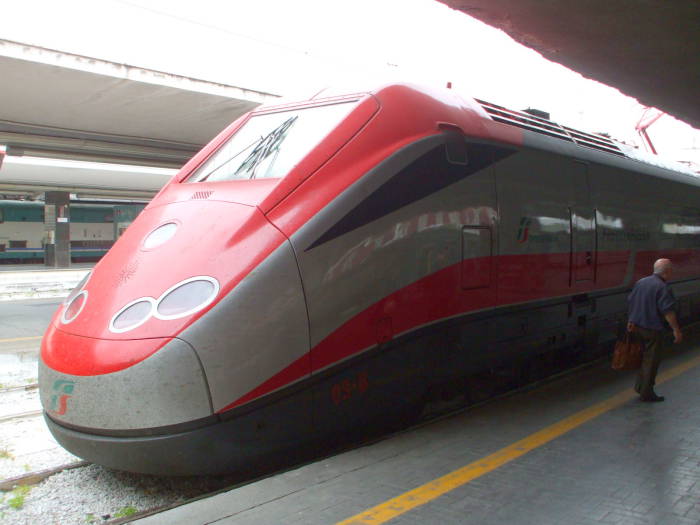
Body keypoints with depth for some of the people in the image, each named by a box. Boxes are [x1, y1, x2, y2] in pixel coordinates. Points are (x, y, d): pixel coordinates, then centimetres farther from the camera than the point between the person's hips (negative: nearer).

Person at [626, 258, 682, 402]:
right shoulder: (663, 288, -17)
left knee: (645, 357, 22)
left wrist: (631, 320, 22)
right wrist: (676, 330, -15)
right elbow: (668, 311, -21)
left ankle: (640, 386, 27)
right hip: (652, 328, -8)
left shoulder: (640, 282, 7)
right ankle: (647, 393, 12)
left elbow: (631, 302, 13)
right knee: (651, 360, 4)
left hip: (637, 326, 8)